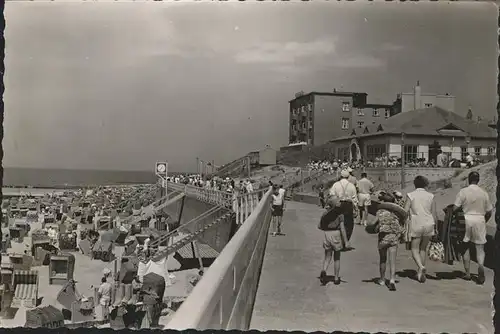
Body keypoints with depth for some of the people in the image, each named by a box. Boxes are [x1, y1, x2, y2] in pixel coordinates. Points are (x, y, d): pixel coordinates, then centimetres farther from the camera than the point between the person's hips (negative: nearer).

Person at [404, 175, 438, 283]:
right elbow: (434, 213, 3)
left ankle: (421, 267, -17)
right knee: (423, 249, 17)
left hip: (416, 225, -2)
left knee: (415, 249, 8)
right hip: (429, 224, 3)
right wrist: (436, 227, 13)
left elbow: (405, 211, -7)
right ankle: (421, 272, 22)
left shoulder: (411, 195, -3)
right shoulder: (430, 196, 2)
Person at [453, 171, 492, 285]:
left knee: (466, 247, 11)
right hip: (479, 220, 1)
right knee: (480, 247, 7)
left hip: (466, 220, -1)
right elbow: (489, 212, 6)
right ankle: (481, 265, -20)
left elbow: (455, 208, -11)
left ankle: (467, 273, 13)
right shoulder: (484, 193, 2)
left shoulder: (463, 192, -6)